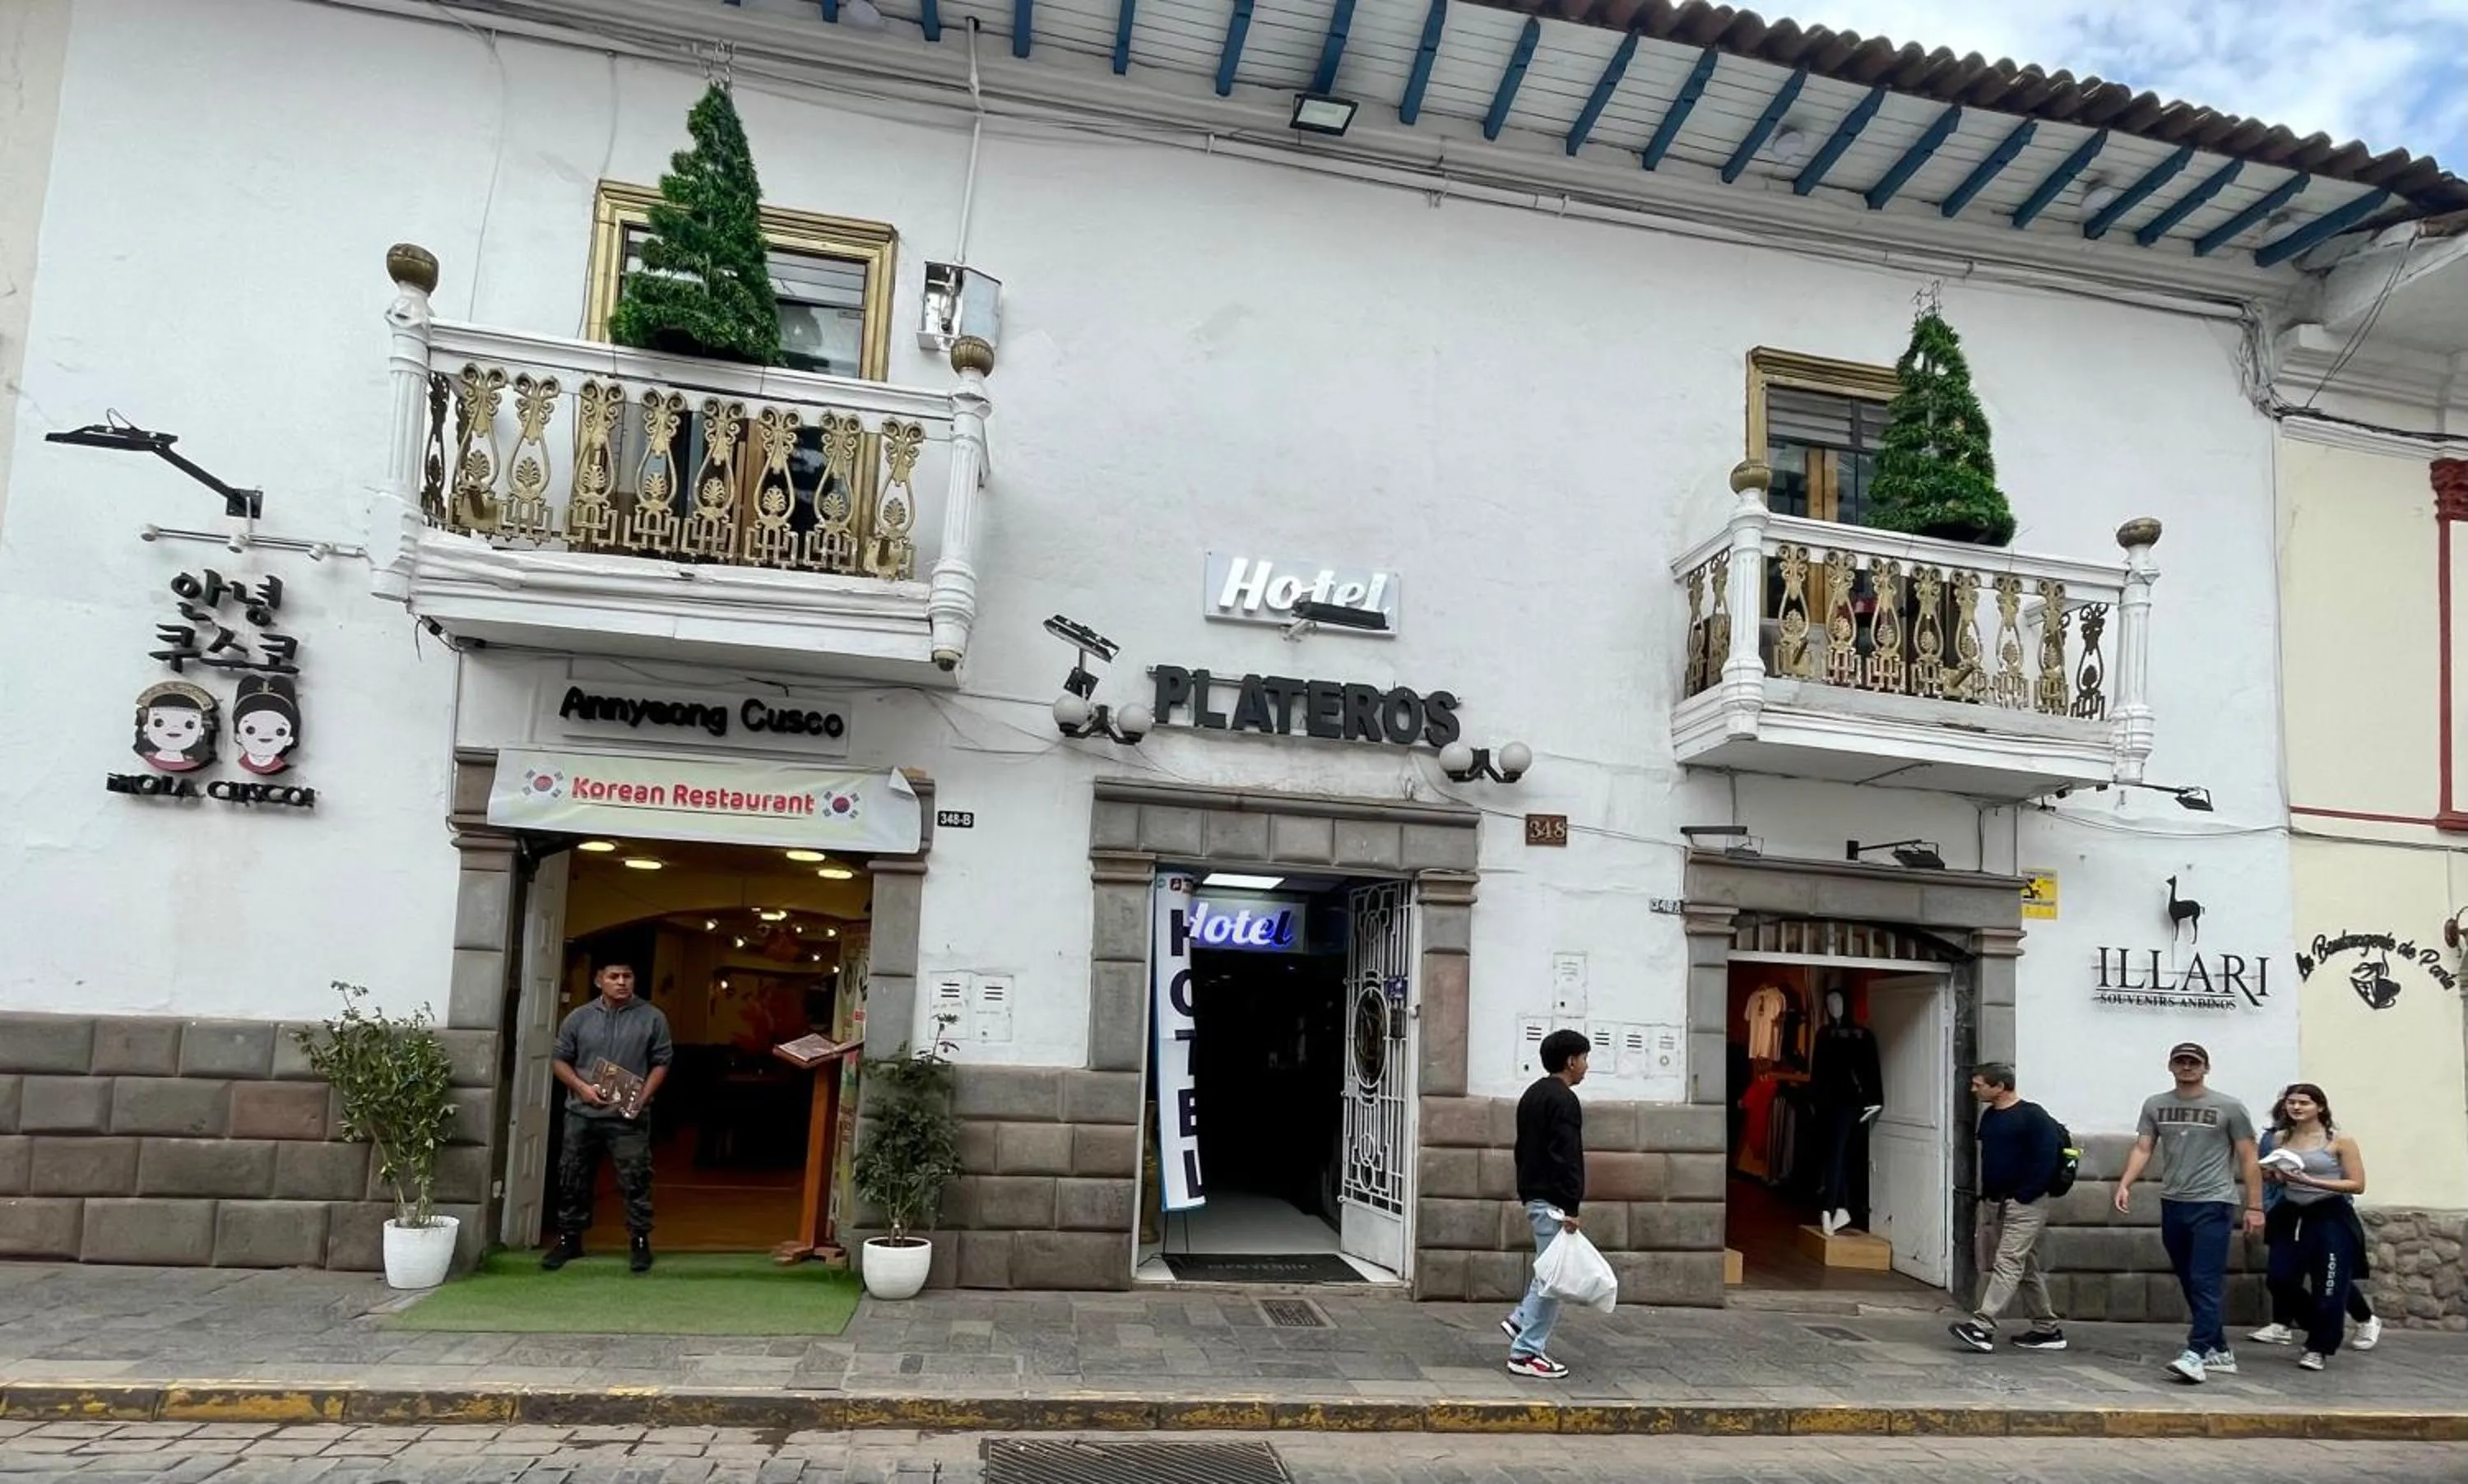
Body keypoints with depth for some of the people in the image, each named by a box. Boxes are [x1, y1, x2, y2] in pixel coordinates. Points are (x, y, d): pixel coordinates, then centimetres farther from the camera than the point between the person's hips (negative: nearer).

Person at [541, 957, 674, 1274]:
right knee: (573, 1179, 11)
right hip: (582, 1114, 2)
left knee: (635, 1181, -1)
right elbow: (561, 1060, 7)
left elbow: (661, 1063, 0)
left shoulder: (652, 1018, -1)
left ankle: (639, 1241, 11)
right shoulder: (579, 1018, 4)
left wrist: (642, 1099, -11)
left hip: (628, 1117, -2)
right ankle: (569, 1239, 25)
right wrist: (582, 1087, -9)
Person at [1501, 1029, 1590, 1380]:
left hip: (1533, 1195, 10)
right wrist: (1570, 1209, -21)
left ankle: (1522, 1320, 17)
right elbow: (1565, 1157, -21)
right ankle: (1526, 1353, 0)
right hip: (1553, 1200, -10)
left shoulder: (1533, 1095, 16)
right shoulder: (1563, 1100, -15)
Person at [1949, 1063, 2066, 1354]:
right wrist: (1985, 1193, 12)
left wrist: (2024, 1196, -17)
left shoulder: (2032, 1116, -11)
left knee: (2008, 1262, -14)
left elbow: (2046, 1159, -17)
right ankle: (2047, 1329, 24)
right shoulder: (1989, 1116, 13)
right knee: (2027, 1268, 14)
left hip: (2025, 1204, -9)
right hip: (1993, 1202, 9)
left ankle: (1982, 1325, -23)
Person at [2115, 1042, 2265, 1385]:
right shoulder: (2155, 1105, 8)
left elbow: (2248, 1160, 0)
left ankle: (2196, 1355, -17)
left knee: (2205, 1283, -12)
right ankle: (2220, 1352, 23)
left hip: (2213, 1205, -5)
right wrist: (2125, 1184, -12)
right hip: (2173, 1203, 5)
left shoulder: (2229, 1108, -2)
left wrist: (2255, 1207, -4)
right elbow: (2142, 1149, 3)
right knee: (2191, 1285, 12)